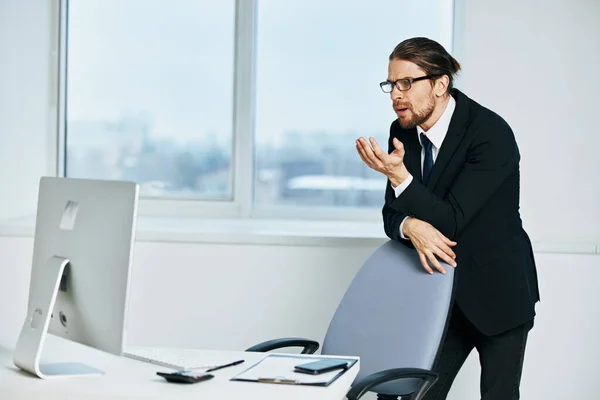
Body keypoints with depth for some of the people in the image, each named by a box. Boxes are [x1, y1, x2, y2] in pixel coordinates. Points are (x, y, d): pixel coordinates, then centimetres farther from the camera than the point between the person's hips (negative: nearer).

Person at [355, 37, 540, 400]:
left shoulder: (492, 134, -22)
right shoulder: (403, 131, -3)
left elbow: (451, 221, -24)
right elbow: (392, 214, 2)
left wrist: (398, 174, -35)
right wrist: (411, 227, -22)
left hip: (497, 291, -5)